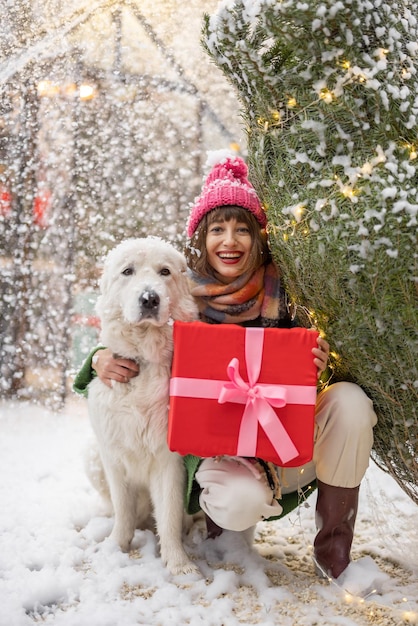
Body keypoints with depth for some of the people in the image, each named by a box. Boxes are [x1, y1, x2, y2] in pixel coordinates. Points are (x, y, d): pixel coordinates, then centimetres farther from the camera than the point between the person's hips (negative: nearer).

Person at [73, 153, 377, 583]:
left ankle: (333, 549, -10)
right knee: (242, 499, -36)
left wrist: (316, 370, -21)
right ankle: (221, 508, 6)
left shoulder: (280, 293, -3)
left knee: (349, 401, -26)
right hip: (214, 447, -2)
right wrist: (101, 361, -18)